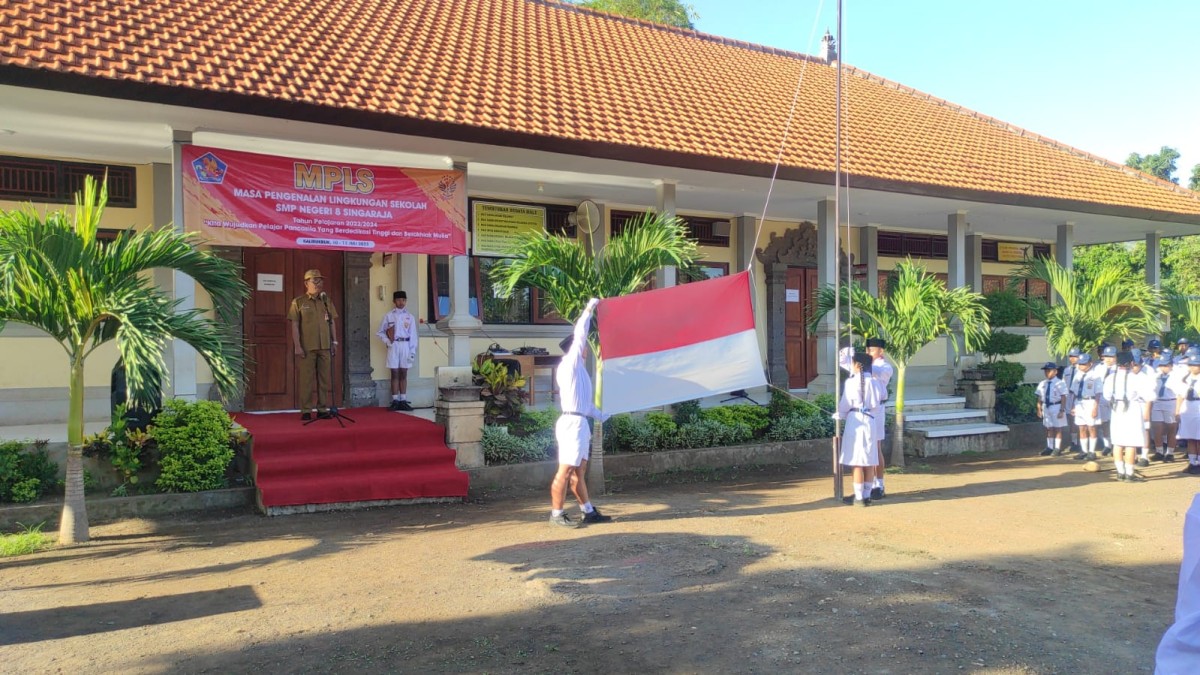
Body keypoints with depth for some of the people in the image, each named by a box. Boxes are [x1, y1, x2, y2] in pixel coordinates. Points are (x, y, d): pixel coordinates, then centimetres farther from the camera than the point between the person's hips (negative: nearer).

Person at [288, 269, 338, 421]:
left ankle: (323, 409, 12)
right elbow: (295, 325, -2)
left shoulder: (326, 301, 13)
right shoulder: (298, 302, 2)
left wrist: (334, 341, 8)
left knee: (325, 379, 5)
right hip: (306, 347, -4)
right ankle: (306, 411, 5)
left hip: (325, 346, 4)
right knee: (306, 379, -1)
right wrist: (297, 346, -9)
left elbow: (332, 322, 15)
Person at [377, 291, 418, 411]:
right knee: (395, 373, 0)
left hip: (405, 346, 1)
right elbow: (380, 332, 9)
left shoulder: (410, 317, 6)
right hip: (393, 346, -1)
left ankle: (403, 400, 8)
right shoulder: (388, 316, 5)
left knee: (403, 374, 4)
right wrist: (387, 341, -7)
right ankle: (395, 401, 2)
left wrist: (413, 351, -2)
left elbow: (413, 335, 4)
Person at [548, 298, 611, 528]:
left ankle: (589, 512, 16)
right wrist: (589, 309, -1)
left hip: (579, 422, 10)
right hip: (572, 422, -10)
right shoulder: (570, 364, -5)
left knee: (579, 471, 12)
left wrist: (603, 416, 36)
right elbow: (580, 334, -11)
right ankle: (556, 514, -4)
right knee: (565, 471, -8)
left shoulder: (578, 369, 22)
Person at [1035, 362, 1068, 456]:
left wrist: (1062, 410, -16)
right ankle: (1049, 447, 19)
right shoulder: (1042, 384, 6)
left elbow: (1063, 398, -12)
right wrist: (1039, 409, 6)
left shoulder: (1060, 383, -10)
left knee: (1057, 428, 4)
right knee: (1049, 428, 11)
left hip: (1056, 407, -5)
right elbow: (1039, 398, 10)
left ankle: (1057, 448, 12)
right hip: (1046, 407, 5)